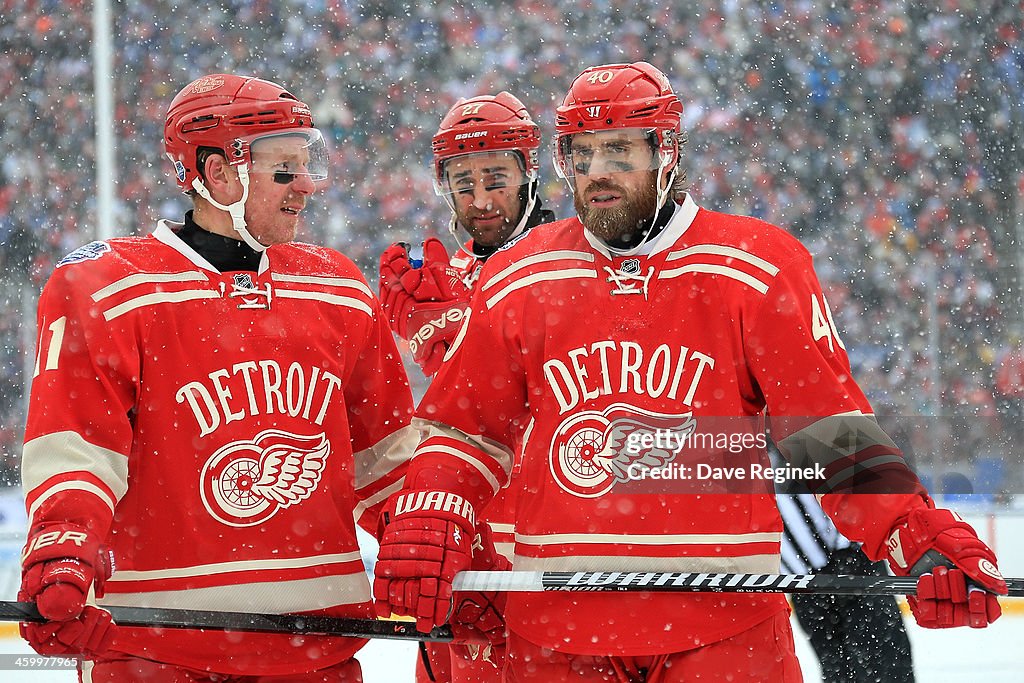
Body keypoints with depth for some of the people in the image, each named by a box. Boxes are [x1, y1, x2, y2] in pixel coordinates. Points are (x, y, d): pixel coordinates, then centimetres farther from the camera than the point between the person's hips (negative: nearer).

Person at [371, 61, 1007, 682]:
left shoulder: (757, 270, -1)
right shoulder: (516, 281, 8)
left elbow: (831, 428, -2)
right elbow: (464, 428, 14)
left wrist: (927, 543, -14)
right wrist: (424, 532, -4)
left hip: (723, 625, -2)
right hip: (556, 626, 2)